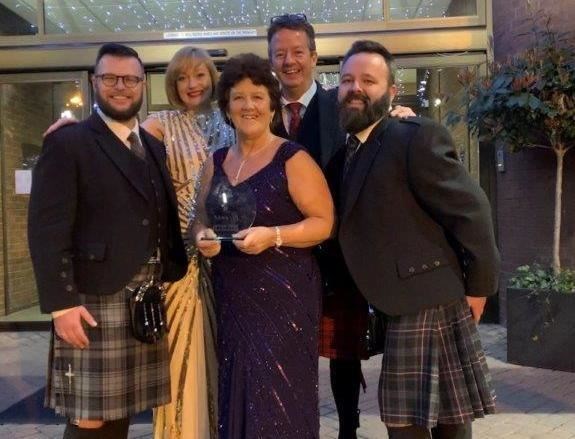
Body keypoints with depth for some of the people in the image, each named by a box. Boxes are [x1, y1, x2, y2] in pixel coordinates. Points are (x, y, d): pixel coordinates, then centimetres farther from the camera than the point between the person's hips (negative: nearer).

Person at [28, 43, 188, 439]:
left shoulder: (155, 147, 16)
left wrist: (172, 280, 6)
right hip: (94, 302, -5)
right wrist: (62, 303, -17)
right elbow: (47, 230, -10)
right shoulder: (68, 143, -4)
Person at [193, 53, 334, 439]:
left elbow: (324, 222, -9)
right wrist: (203, 237, -4)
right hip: (232, 296, 5)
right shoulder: (216, 162, 11)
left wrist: (273, 236, -22)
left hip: (283, 295, -5)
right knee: (238, 392, 9)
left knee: (281, 397, -3)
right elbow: (202, 220, 18)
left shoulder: (293, 159, -6)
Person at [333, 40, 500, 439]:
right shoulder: (346, 153, 10)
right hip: (396, 309, 8)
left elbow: (472, 210, -16)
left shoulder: (418, 137, -16)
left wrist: (479, 286, -10)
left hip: (431, 304, -8)